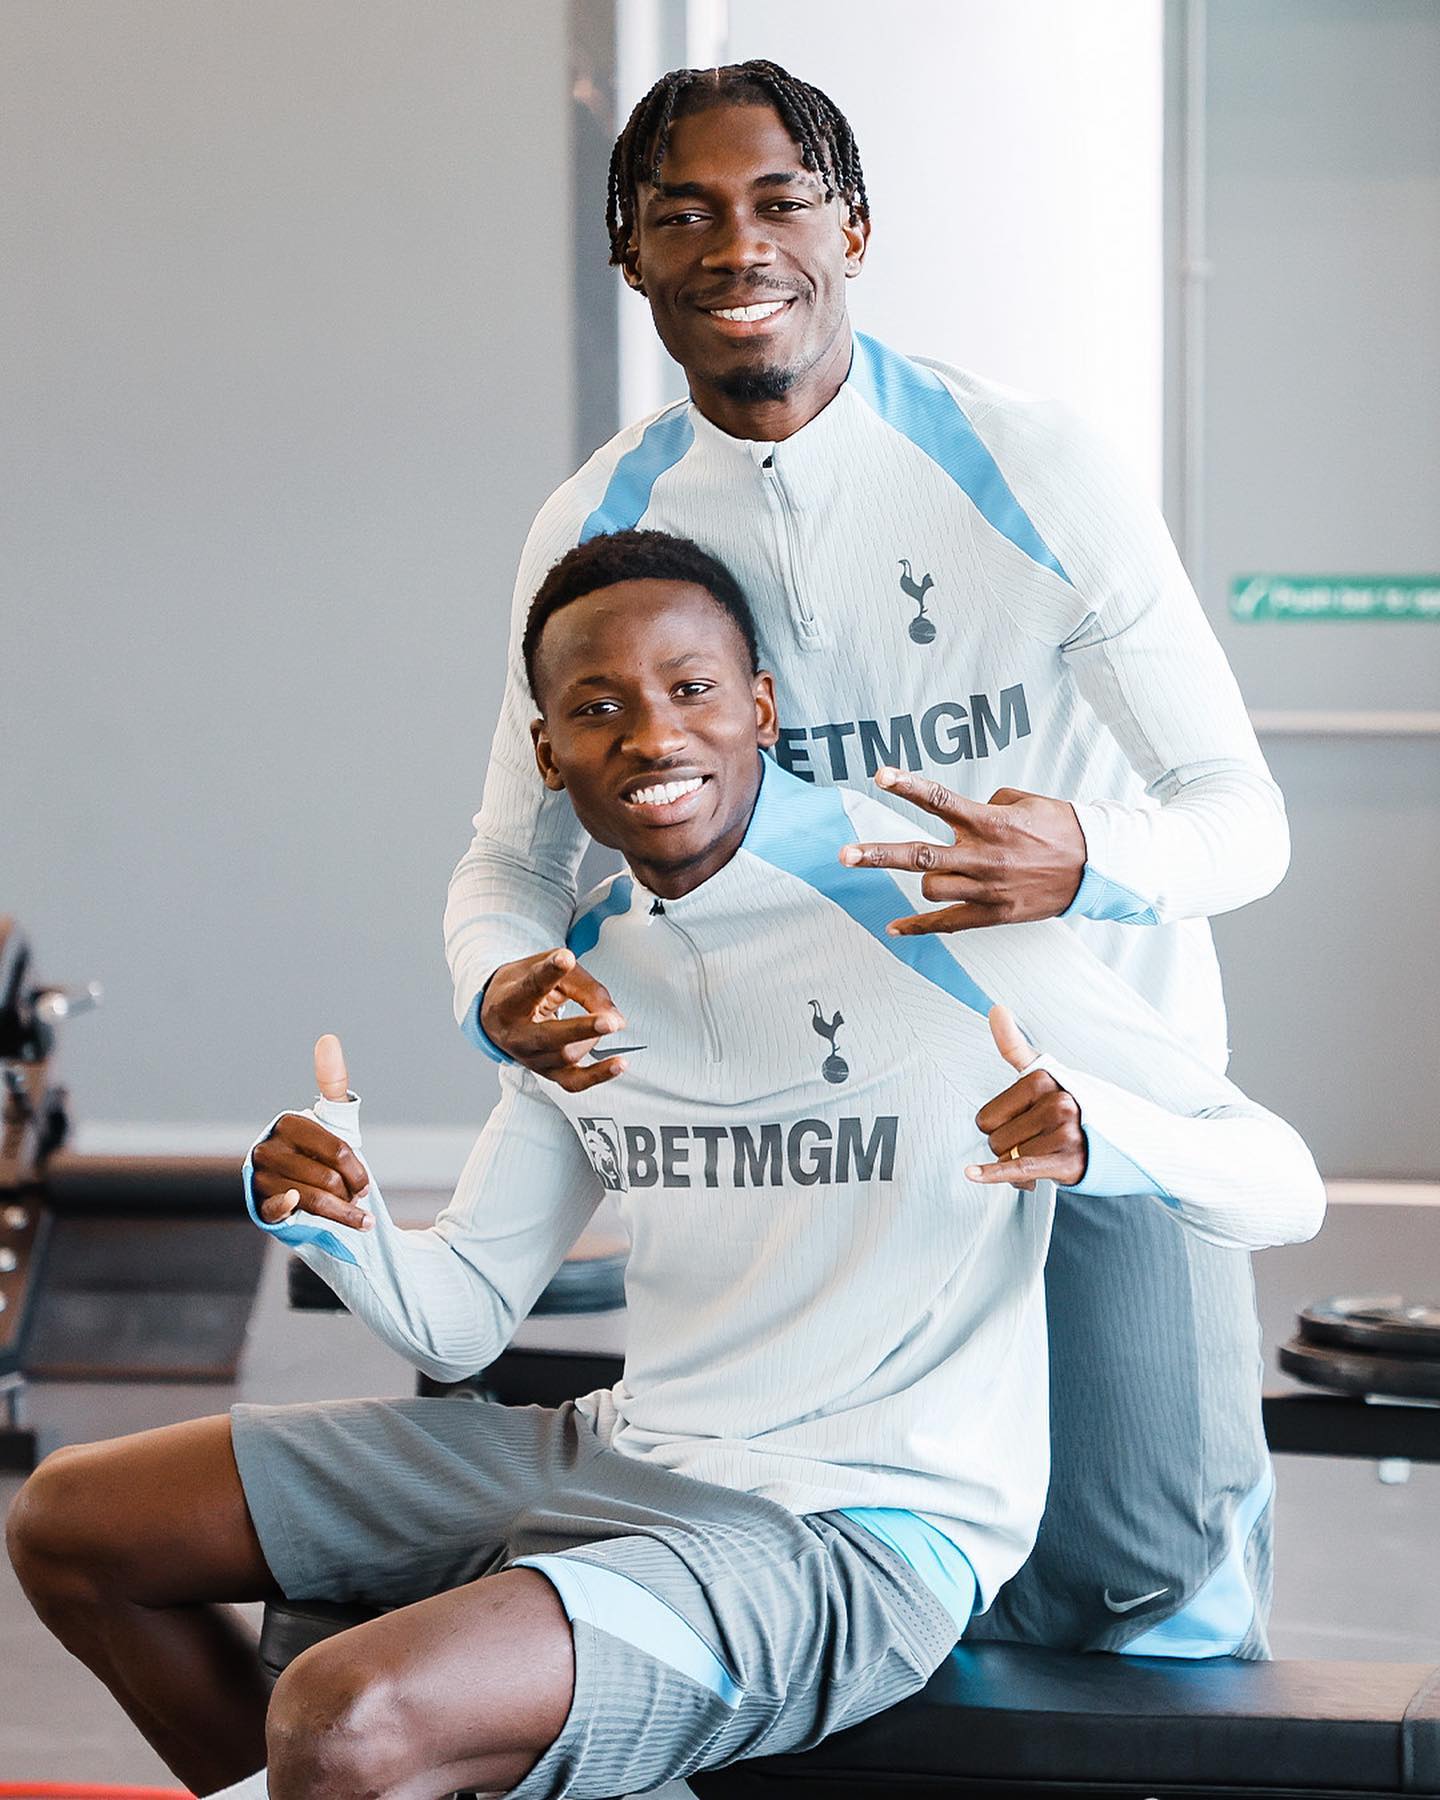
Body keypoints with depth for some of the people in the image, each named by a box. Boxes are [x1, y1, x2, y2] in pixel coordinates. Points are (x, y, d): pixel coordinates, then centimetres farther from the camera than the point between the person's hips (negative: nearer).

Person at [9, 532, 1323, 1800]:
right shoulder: (583, 971, 9)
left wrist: (1096, 1136, -33)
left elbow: (1284, 1190, -11)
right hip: (623, 1457, 8)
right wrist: (338, 1225, -9)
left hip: (861, 1533, -8)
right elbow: (459, 1319, 14)